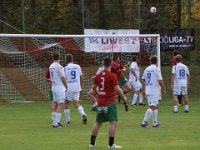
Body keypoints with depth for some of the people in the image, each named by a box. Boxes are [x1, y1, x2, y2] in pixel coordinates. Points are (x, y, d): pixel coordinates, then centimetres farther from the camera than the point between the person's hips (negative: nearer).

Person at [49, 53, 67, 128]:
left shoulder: (51, 67, 8)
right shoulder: (59, 66, -15)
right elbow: (63, 78, -13)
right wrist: (66, 87, -1)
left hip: (53, 88, 8)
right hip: (60, 88, -8)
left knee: (56, 105, 14)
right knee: (60, 105, -6)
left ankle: (55, 122, 14)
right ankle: (56, 123, -12)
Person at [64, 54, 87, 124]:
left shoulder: (65, 68, -6)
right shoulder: (78, 67, 4)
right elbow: (81, 77, 10)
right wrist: (81, 86, 23)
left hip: (69, 88, -3)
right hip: (77, 87, 3)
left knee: (66, 103, 14)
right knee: (76, 104, 2)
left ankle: (67, 120, 17)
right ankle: (83, 114, -25)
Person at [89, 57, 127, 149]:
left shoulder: (98, 75, 7)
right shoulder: (112, 76, -12)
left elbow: (93, 88, 15)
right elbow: (117, 89, -18)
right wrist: (123, 98, -4)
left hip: (100, 102, 7)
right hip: (110, 103, -7)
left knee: (98, 123, 17)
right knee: (113, 123, -5)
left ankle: (92, 143, 21)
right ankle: (111, 144, -10)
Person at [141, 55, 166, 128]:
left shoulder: (147, 69, 10)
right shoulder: (156, 69, -10)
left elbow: (143, 80, 12)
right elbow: (160, 81, -14)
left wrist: (143, 89, 19)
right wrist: (164, 89, -2)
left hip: (148, 91, 7)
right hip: (155, 91, -7)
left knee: (156, 106, 16)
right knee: (152, 107, -8)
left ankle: (155, 123, 17)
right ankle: (144, 122, -16)